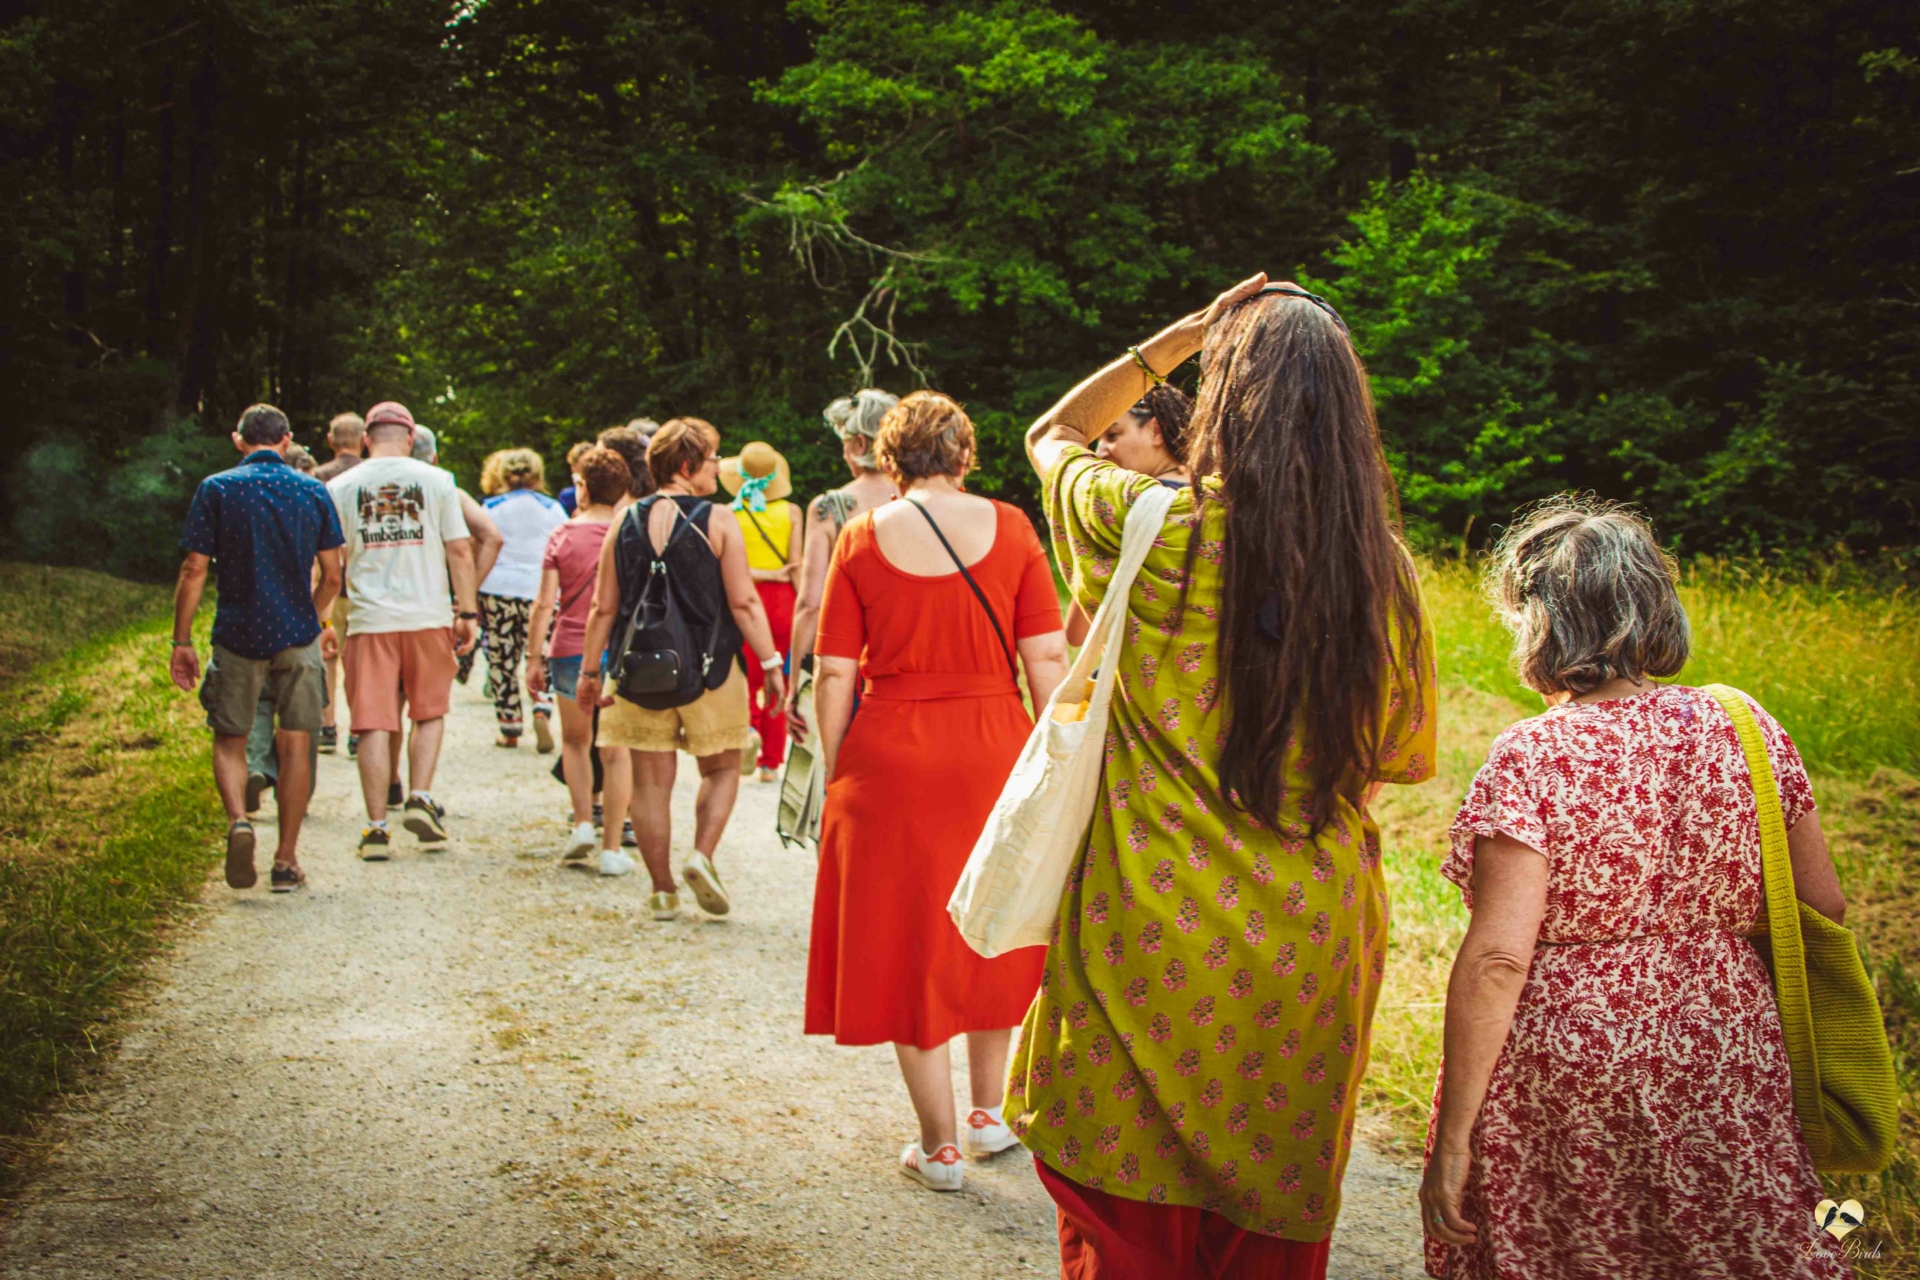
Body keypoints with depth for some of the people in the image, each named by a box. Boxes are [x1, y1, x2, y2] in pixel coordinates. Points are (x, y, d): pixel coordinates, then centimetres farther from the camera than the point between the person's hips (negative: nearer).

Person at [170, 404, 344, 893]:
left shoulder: (217, 490, -2)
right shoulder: (313, 492, 3)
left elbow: (194, 571, -5)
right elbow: (332, 577, 5)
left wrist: (182, 641, 1)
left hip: (238, 635, -1)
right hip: (297, 637, 1)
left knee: (230, 741, 13)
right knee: (295, 745, 7)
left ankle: (238, 821, -13)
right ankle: (286, 861, 9)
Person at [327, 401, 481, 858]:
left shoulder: (340, 487, 4)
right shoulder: (436, 480, 2)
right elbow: (460, 550, 0)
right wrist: (468, 612, 6)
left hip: (368, 619, 0)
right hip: (428, 615, 0)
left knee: (374, 724, 3)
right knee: (430, 713, 17)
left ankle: (377, 827, 4)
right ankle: (421, 798, 3)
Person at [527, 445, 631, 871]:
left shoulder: (563, 536, -1)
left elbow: (545, 603, -4)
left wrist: (534, 657, 2)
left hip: (571, 652, 0)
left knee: (575, 740, 21)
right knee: (615, 749, 6)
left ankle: (583, 823, 7)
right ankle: (613, 846, 4)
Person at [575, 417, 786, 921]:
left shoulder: (625, 523, 3)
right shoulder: (717, 521, -7)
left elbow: (604, 608, 5)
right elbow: (743, 602, -11)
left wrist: (591, 671, 12)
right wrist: (771, 664, -6)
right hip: (708, 668, -3)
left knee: (651, 780, 9)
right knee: (721, 768, 15)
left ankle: (662, 890, 12)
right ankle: (701, 856, -5)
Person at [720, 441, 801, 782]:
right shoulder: (790, 512, -2)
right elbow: (796, 566, -4)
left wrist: (770, 574, -7)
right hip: (781, 601, 1)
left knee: (745, 676, 11)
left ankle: (748, 723, -18)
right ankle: (770, 762, 11)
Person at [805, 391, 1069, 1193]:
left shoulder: (862, 539, -1)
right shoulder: (1008, 528, -1)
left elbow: (834, 673, -3)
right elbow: (1047, 659, -3)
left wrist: (833, 773, 5)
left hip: (890, 759, -1)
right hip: (993, 753, 1)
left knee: (906, 943, 10)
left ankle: (939, 1147, 15)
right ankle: (988, 1111, 32)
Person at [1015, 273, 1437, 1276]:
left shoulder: (1150, 529, -11)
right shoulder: (1381, 569, -4)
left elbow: (1051, 434, 11)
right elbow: (1408, 759, 8)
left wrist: (1171, 343, 12)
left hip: (1151, 940, -3)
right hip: (1310, 953, 3)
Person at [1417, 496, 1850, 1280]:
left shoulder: (1529, 761, -15)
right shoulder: (1749, 731, 0)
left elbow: (1496, 959, -20)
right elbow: (1822, 909, 7)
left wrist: (1452, 1139, -15)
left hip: (1560, 1068, -4)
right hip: (1725, 1062, 5)